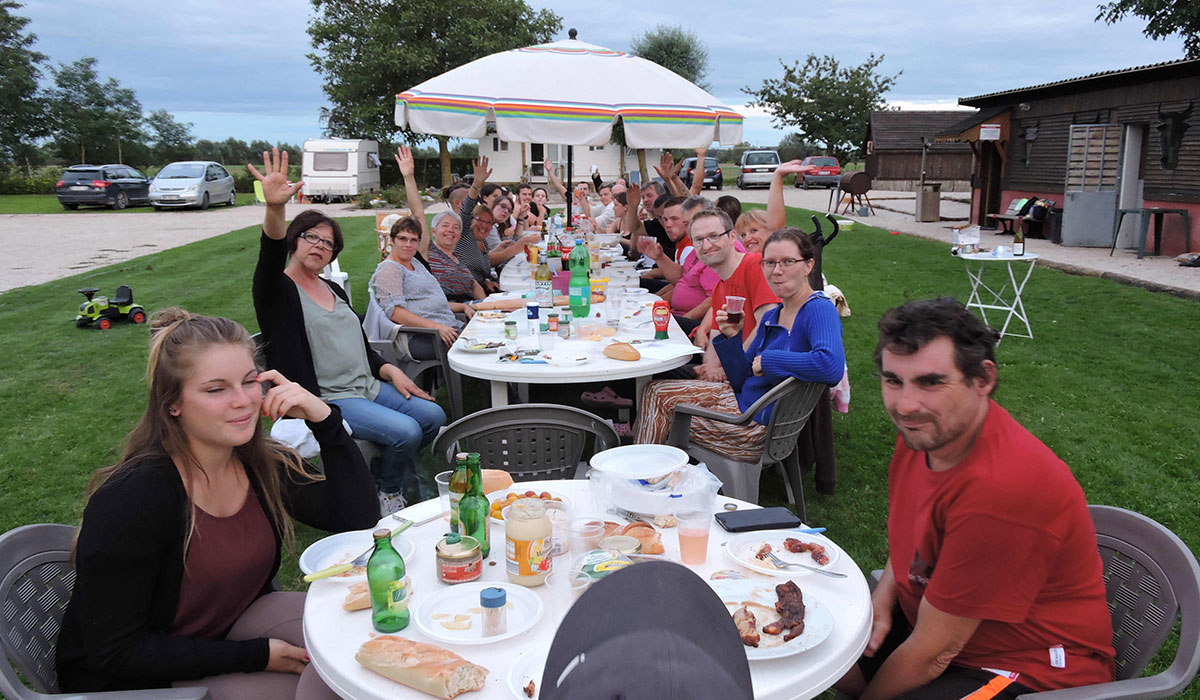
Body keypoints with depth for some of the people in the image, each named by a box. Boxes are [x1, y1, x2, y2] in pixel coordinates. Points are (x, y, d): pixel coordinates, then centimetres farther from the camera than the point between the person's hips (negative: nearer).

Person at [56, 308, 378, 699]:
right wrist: (256, 656, -20)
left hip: (230, 629, 5)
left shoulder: (262, 465, -9)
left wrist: (324, 418, -20)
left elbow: (360, 518, -11)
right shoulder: (128, 501, -26)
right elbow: (116, 654, -20)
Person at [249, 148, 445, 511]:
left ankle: (378, 471, 18)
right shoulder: (278, 291, -5)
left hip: (367, 387, 8)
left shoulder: (334, 290, 18)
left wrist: (391, 371, 5)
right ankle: (387, 490, 7)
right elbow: (271, 261, -30)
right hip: (323, 400, -8)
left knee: (433, 416, -4)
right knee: (406, 432, -23)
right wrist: (274, 209, -50)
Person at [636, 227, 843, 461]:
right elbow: (741, 380, 9)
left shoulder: (819, 310, -18)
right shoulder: (771, 316, 7)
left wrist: (769, 360, -26)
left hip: (761, 426, -9)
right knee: (656, 392, 10)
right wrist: (732, 338, -9)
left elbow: (832, 365, -39)